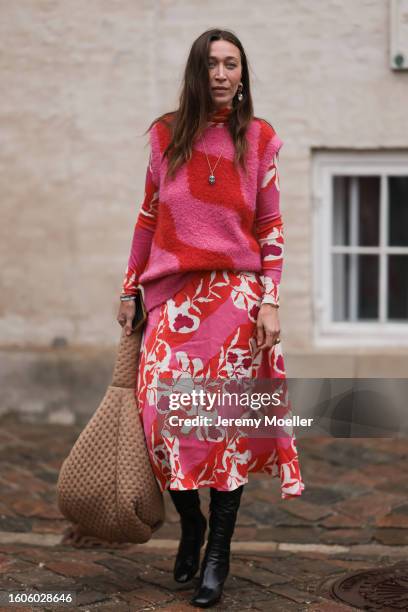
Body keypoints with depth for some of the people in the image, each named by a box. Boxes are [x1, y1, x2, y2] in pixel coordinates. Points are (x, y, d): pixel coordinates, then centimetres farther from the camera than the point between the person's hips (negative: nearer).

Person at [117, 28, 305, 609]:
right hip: (173, 296, 2)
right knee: (161, 411, -5)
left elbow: (271, 227, 3)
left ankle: (218, 553, 12)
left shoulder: (259, 138, 3)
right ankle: (191, 522, 22)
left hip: (235, 294, -1)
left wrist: (270, 301, -5)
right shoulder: (167, 133, 7)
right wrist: (129, 290, 13)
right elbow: (148, 216, 13)